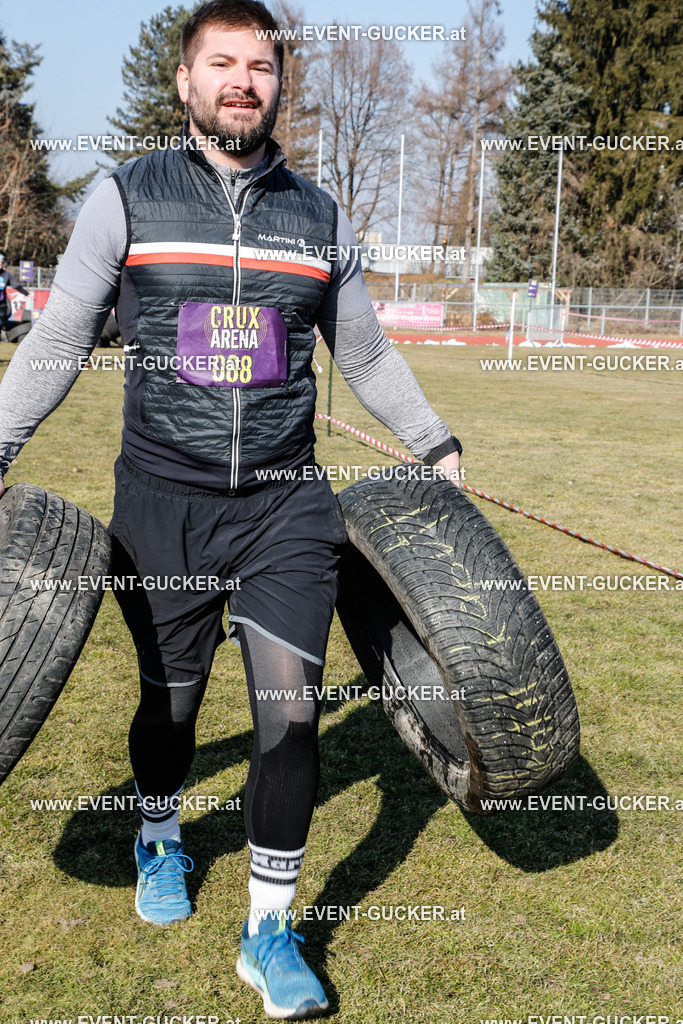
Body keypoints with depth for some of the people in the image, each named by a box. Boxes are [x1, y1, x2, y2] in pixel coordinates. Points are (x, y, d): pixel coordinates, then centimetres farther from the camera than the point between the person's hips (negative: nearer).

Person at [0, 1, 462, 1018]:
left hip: (286, 505, 1)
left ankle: (271, 930, 13)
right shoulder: (127, 198, 1)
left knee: (291, 709, -6)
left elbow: (367, 353, 18)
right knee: (170, 701, 13)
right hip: (163, 503, -1)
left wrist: (438, 446, 20)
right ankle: (160, 839, 46)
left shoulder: (319, 216, 8)